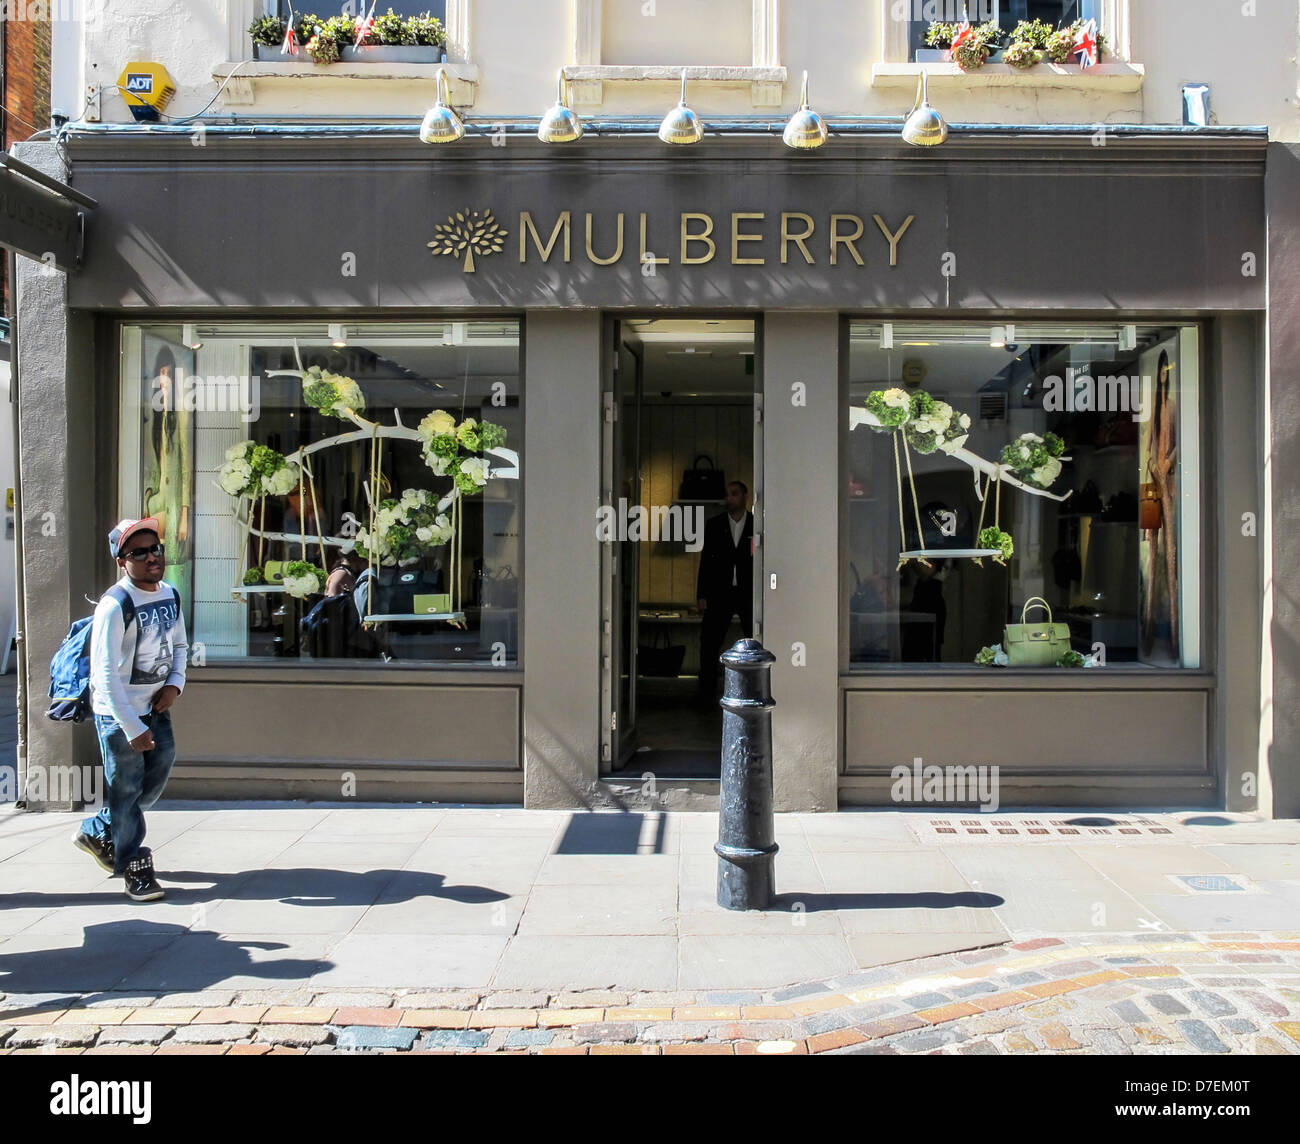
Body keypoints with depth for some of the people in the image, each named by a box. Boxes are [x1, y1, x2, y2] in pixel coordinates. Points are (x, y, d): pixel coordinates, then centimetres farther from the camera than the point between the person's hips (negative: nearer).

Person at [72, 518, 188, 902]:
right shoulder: (114, 606, -21)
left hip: (155, 706, 7)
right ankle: (135, 868, 14)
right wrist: (132, 728, -23)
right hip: (118, 712, -7)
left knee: (160, 767, 14)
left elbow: (179, 644, 17)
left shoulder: (171, 596, 1)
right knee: (126, 788, 1)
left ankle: (97, 833, 34)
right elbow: (106, 676, -23)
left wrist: (175, 683, -2)